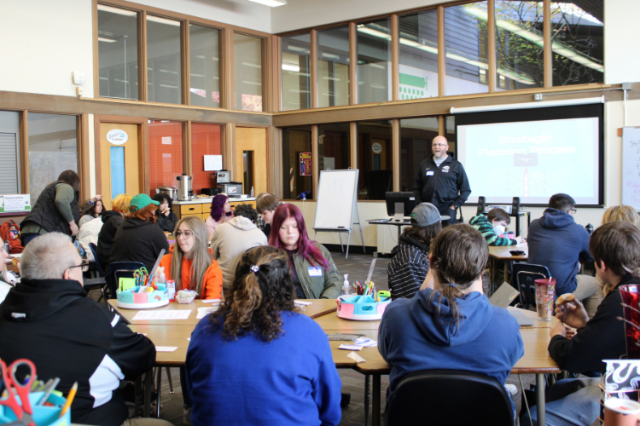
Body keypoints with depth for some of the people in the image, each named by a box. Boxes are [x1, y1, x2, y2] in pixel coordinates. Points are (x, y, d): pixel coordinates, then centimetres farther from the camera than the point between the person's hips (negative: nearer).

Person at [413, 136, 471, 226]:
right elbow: (416, 187, 17)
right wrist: (419, 204, 4)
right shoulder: (424, 164, 15)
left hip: (447, 210, -2)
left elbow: (466, 190, 7)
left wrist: (455, 205, -3)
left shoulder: (456, 165, 8)